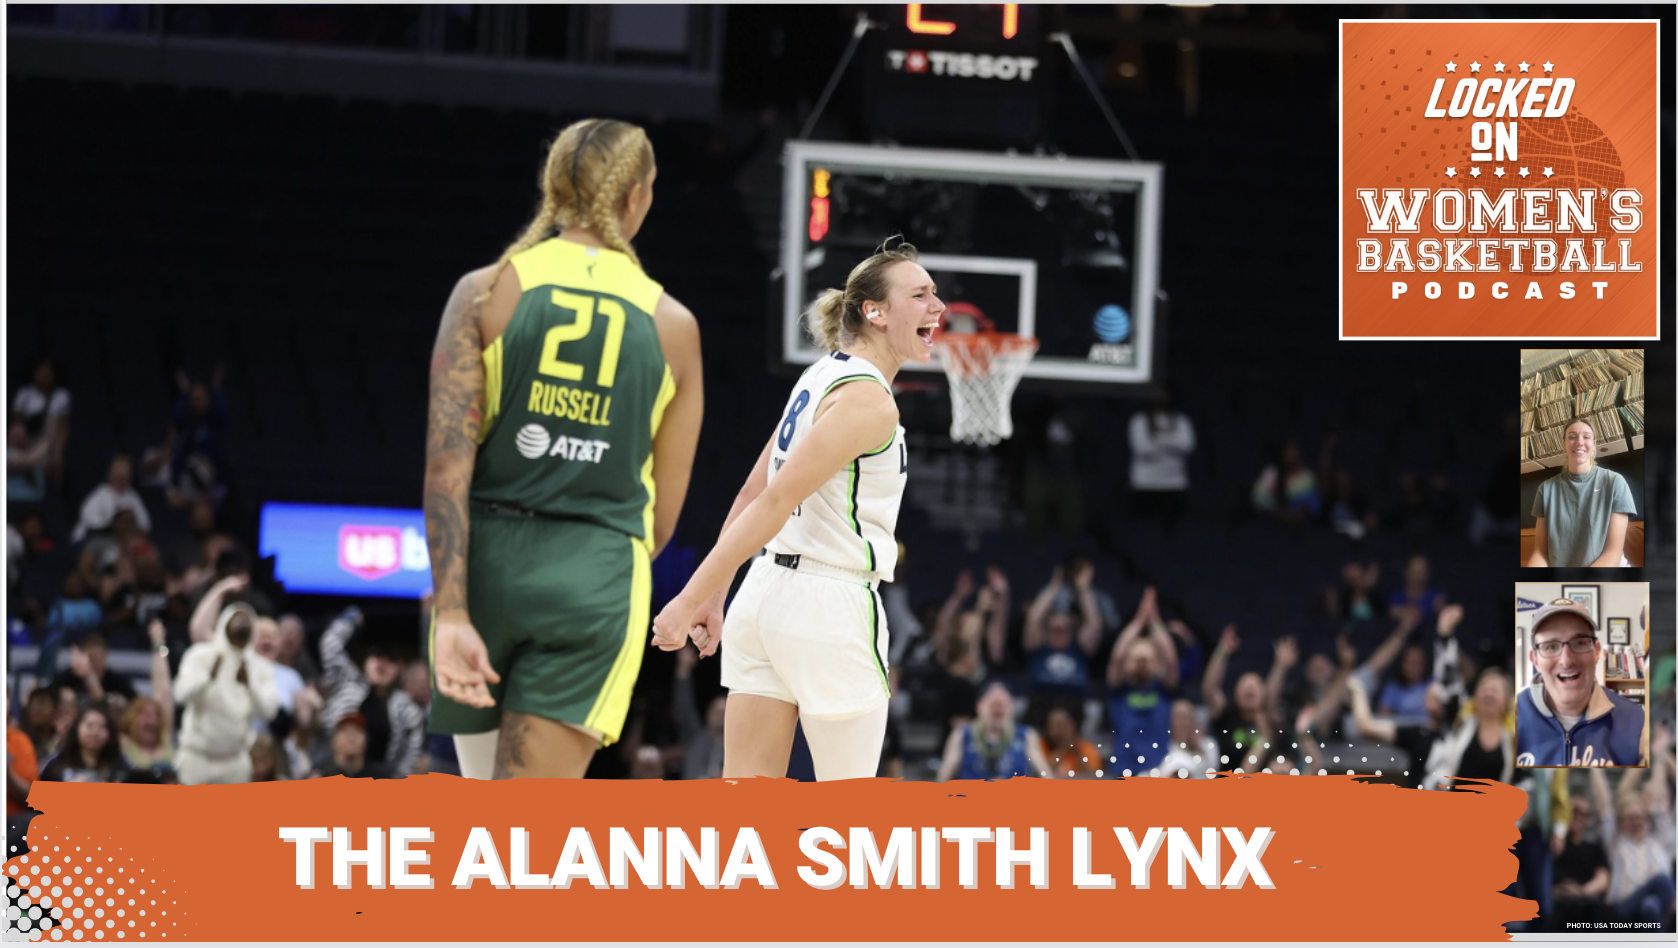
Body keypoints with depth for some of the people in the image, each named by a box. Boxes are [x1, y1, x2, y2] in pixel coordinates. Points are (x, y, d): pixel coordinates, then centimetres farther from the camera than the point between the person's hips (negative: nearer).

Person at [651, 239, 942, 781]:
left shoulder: (822, 376, 13)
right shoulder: (869, 400, -15)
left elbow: (753, 492, 17)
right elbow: (775, 501, -19)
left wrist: (713, 596, 21)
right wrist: (692, 600, -20)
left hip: (767, 592, 9)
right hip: (831, 603, -9)